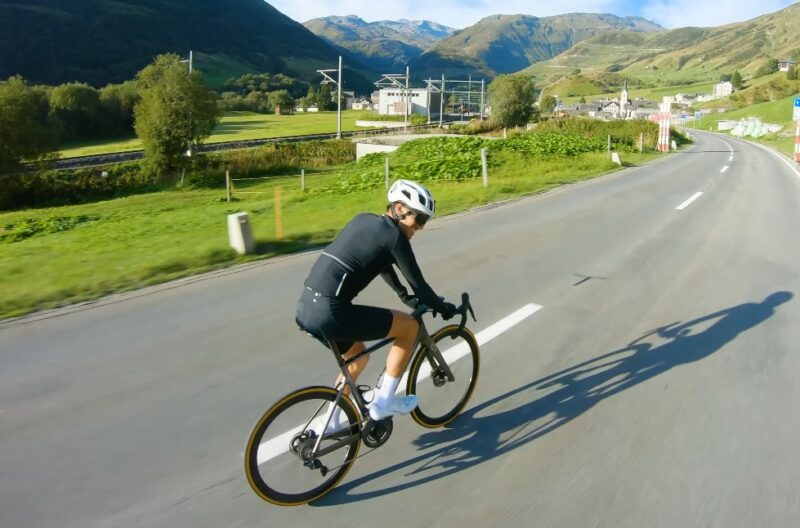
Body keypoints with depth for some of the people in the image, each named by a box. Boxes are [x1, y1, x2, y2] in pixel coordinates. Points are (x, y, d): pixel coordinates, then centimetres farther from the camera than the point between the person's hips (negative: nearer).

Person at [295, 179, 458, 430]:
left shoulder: (365, 220, 19)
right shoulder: (394, 234, -5)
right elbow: (417, 282, 1)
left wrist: (405, 296, 43)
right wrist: (444, 308, 18)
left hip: (306, 308, 9)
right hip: (330, 313, -9)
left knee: (358, 357, 32)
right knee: (410, 325, 5)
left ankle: (332, 422, 39)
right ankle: (383, 402, 13)